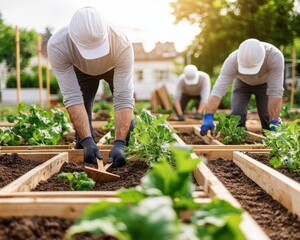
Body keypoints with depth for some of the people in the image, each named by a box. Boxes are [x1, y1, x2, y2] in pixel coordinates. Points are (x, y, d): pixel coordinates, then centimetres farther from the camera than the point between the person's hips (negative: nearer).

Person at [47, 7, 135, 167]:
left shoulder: (122, 44, -44)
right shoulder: (57, 46, -42)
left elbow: (123, 98, -42)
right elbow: (72, 97, -40)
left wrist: (119, 144, -50)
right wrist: (87, 141, -47)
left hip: (115, 67, 0)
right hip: (80, 70, 1)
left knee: (127, 115, -7)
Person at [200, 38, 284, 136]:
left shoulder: (275, 56, -41)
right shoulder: (232, 60, -39)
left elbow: (275, 91, -40)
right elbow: (219, 89, -43)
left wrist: (274, 123, -44)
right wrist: (208, 117, -55)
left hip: (265, 83, 0)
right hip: (242, 82, 1)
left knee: (268, 116, -13)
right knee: (237, 114, -13)